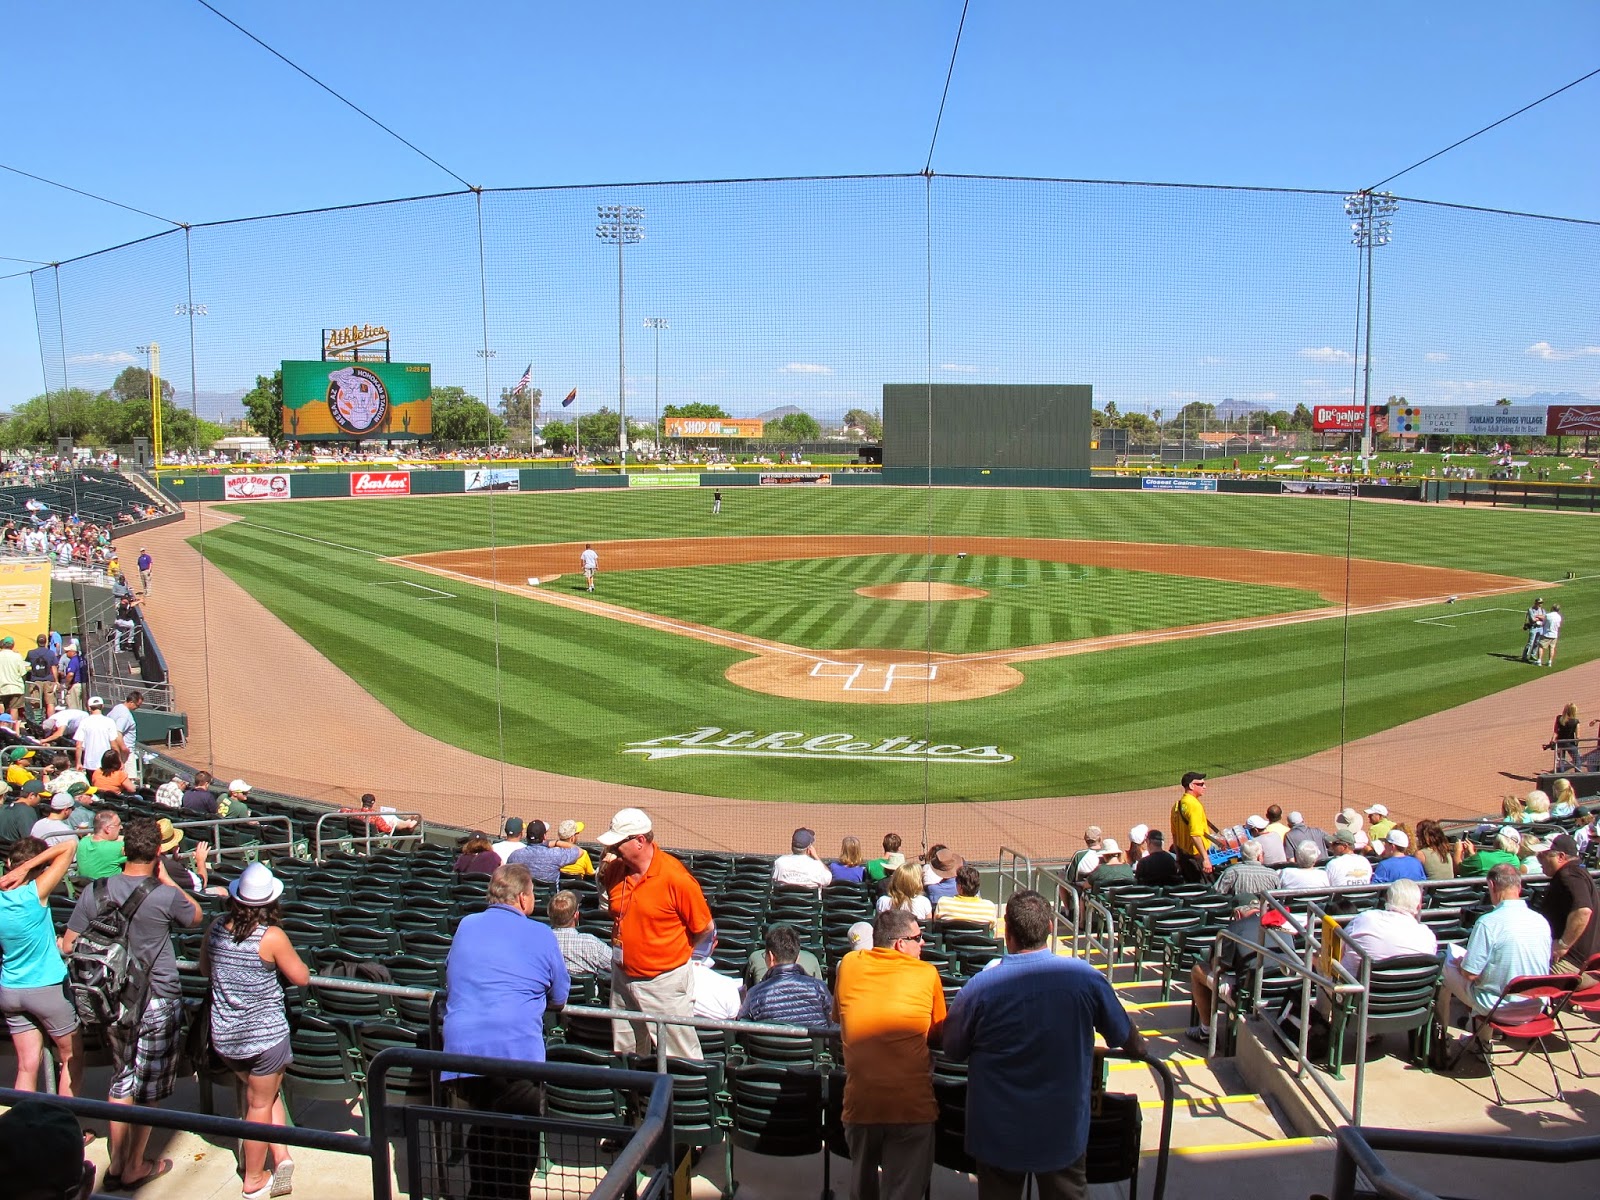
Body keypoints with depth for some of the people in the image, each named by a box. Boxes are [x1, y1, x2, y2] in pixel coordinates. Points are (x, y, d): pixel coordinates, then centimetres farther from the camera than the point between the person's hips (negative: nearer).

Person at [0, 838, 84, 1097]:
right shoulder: (35, 894, -18)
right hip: (48, 989, -5)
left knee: (27, 1066, 9)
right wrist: (26, 867, -20)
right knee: (71, 1058, 12)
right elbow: (69, 847, -19)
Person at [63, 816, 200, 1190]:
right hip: (157, 1002, -4)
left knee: (121, 1081, 20)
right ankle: (133, 1168, 23)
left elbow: (68, 945, 0)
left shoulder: (95, 891, -7)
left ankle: (116, 1165, 27)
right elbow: (196, 916, 2)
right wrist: (166, 878, 3)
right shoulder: (165, 896, -19)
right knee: (146, 1089, 11)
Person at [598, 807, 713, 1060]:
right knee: (624, 1054, 18)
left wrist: (676, 951, 4)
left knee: (681, 1059, 2)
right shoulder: (615, 869, -3)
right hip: (623, 977, 6)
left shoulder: (675, 877, -21)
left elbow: (704, 928, -9)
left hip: (665, 982, -6)